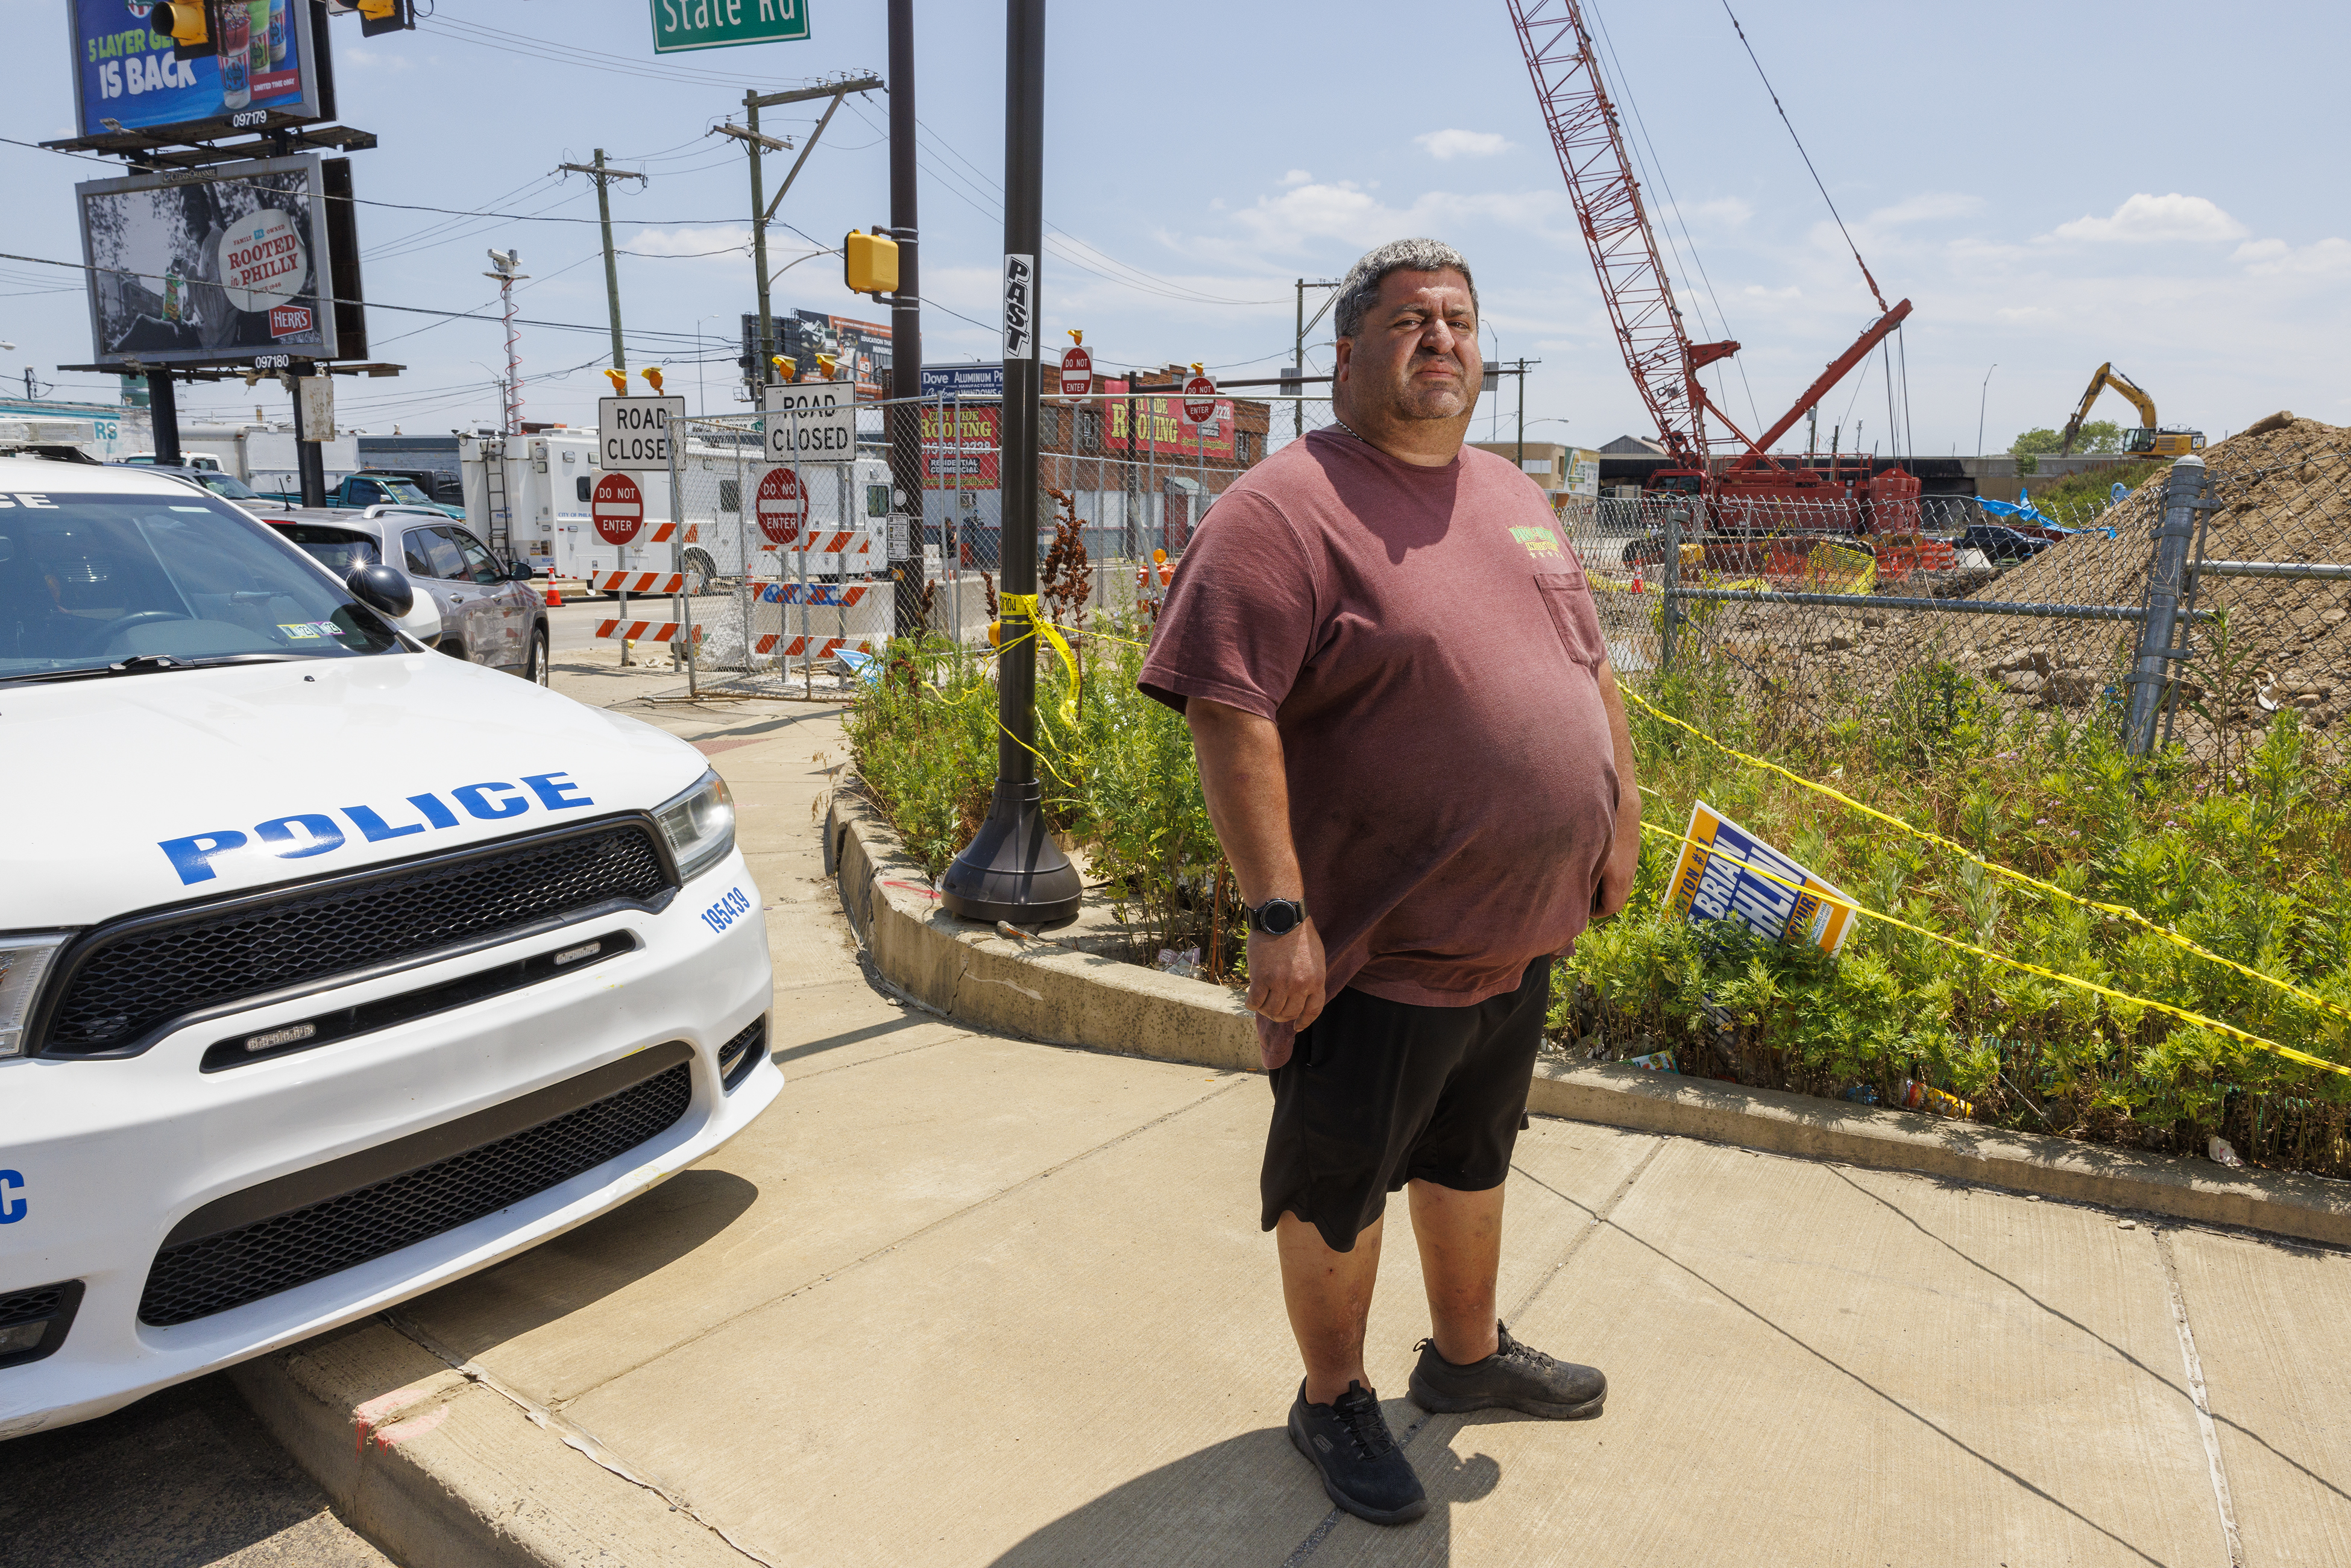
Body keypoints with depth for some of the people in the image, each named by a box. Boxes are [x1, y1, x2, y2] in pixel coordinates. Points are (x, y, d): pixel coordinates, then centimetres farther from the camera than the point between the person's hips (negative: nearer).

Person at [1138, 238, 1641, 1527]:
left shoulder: (1515, 500, 11)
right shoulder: (1287, 510, -16)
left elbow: (1589, 670, 19)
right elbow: (1226, 711, -24)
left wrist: (1622, 819, 15)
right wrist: (1277, 912, -27)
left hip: (1519, 938, 8)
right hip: (1378, 952, -8)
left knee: (1472, 1159, 26)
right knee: (1337, 1190, 12)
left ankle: (1468, 1356, 49)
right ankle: (1332, 1402, 36)